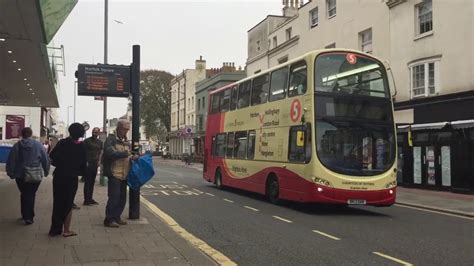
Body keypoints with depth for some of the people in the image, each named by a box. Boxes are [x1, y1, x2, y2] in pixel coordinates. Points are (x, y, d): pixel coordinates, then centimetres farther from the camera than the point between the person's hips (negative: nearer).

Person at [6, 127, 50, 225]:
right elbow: (45, 159, -1)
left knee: (24, 194, 16)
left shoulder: (17, 146, -2)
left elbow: (11, 161, 1)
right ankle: (29, 217, 3)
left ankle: (25, 215, 22)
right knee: (31, 195, 8)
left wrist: (11, 173, 12)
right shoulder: (38, 145, -4)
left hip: (20, 176, 1)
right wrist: (46, 171, 11)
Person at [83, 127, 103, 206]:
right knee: (87, 182, -4)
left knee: (92, 182, 10)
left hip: (95, 164, 5)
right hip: (88, 164, -5)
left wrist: (99, 161, 6)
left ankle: (90, 199, 17)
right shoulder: (87, 141, -4)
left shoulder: (100, 142, 12)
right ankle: (86, 200, -1)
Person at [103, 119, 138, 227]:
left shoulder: (126, 142, 17)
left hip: (124, 174, 7)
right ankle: (109, 219, 1)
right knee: (114, 197, -7)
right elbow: (109, 153, -21)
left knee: (122, 198, 10)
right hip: (114, 174, -7)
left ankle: (116, 217, 21)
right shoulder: (111, 139, -6)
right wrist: (125, 154, -21)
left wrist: (133, 157, 3)